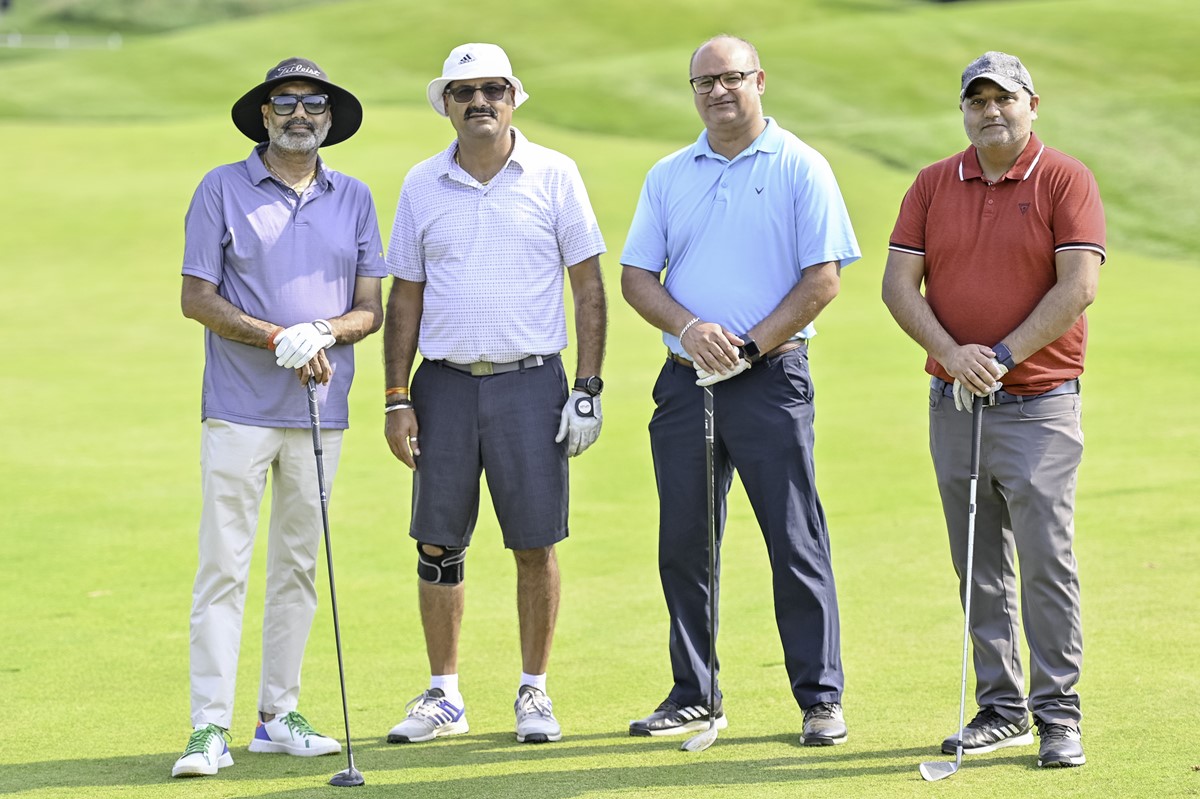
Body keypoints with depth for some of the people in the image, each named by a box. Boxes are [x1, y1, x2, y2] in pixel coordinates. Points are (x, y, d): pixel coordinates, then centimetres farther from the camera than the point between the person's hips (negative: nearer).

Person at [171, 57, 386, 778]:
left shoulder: (354, 199, 10)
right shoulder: (223, 190, 0)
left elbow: (371, 308, 7)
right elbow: (198, 299, -4)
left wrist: (322, 331, -14)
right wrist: (277, 338, -15)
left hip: (320, 412, 4)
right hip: (240, 410, -4)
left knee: (298, 566, 9)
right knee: (224, 565, -7)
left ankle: (279, 715, 17)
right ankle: (211, 728, -8)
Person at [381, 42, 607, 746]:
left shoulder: (554, 175, 1)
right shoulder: (422, 185, 8)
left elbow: (589, 286, 2)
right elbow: (405, 296, 11)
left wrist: (588, 389, -5)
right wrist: (396, 398, 4)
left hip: (531, 383, -2)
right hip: (445, 383, 2)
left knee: (535, 545, -1)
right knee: (438, 544, 3)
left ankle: (535, 692, 11)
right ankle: (445, 697, 13)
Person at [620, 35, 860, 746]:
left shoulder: (802, 168, -1)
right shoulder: (668, 176, 12)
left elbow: (823, 278, -6)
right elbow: (637, 275, 10)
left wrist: (750, 347, -12)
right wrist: (688, 328, -9)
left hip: (771, 377, -4)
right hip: (685, 380, 4)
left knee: (796, 541, -5)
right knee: (684, 545, 7)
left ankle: (821, 698, 1)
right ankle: (695, 695, 17)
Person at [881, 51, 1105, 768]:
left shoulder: (1066, 181, -3)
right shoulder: (933, 185, 9)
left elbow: (1078, 286, -12)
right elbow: (899, 283, 2)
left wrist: (1004, 356, -15)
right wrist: (953, 354, -13)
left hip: (1039, 405, -4)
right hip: (954, 403, 4)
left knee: (1046, 559, -9)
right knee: (979, 567, 8)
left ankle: (1059, 716, -3)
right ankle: (1001, 710, 16)